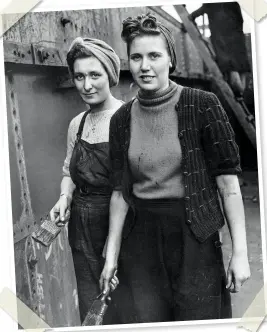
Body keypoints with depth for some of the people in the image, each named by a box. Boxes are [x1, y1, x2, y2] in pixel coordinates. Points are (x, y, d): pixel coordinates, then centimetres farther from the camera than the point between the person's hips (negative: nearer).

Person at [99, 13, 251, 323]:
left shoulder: (202, 105, -8)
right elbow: (120, 191, 6)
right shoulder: (121, 119, 3)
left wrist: (240, 252, -11)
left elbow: (228, 180, -9)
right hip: (140, 240, 3)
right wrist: (111, 256, 6)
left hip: (194, 237, -3)